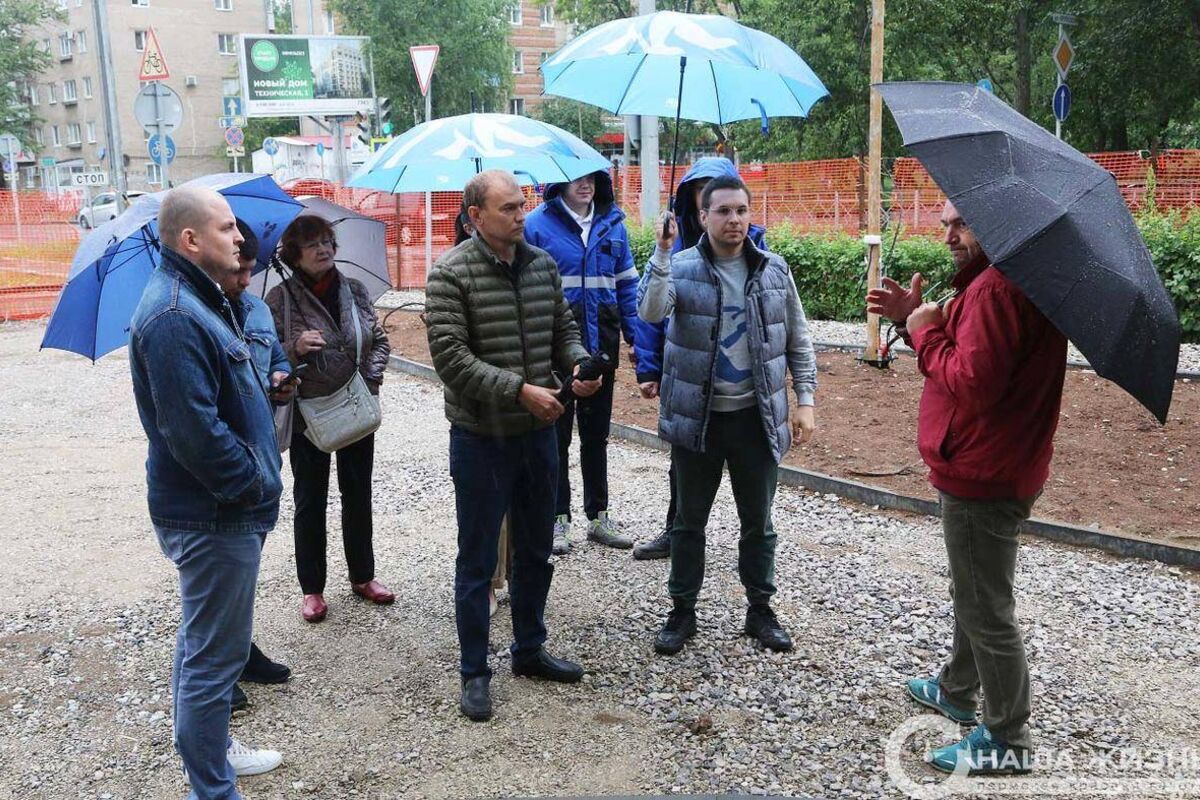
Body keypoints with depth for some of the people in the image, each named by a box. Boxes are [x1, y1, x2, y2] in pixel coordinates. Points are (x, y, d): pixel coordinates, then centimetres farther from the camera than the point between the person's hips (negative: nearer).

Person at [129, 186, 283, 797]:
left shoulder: (198, 300, 12)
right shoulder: (174, 317, -23)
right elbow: (193, 430, -27)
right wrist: (255, 486, -18)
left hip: (216, 509, 11)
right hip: (215, 516, -11)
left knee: (203, 640, 24)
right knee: (215, 655, 1)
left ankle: (209, 748, 41)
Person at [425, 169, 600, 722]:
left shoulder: (542, 264, 5)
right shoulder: (451, 274, -13)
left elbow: (563, 329, 12)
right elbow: (451, 357, -20)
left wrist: (579, 363, -10)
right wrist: (520, 390, -26)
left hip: (539, 432, 6)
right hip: (482, 438, -6)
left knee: (535, 551, 19)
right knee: (477, 560, 6)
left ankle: (529, 650, 38)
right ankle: (474, 672, 22)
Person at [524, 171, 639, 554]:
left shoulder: (612, 223, 7)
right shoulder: (537, 224, -5)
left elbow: (627, 283, 10)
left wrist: (637, 336, 2)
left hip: (601, 342, 4)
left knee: (597, 431, 13)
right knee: (556, 432, 6)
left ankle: (599, 515, 25)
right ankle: (558, 518, 17)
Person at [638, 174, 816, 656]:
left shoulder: (774, 270, 3)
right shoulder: (680, 267, -4)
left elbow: (798, 341, 8)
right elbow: (650, 312, -23)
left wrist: (804, 399, 1)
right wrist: (662, 253, -30)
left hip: (757, 417, 2)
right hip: (696, 417, -1)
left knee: (758, 521, 13)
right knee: (689, 519, 11)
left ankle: (760, 610, 30)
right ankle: (683, 611, 26)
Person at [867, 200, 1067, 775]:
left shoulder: (996, 288, -23)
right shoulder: (991, 280, 13)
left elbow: (972, 382, -29)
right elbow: (965, 360, 14)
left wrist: (925, 331, -15)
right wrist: (915, 320, 2)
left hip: (981, 478, -12)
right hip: (988, 468, 12)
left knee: (986, 609, 1)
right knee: (973, 593, 26)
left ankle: (1008, 743, 15)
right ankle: (957, 690, 45)